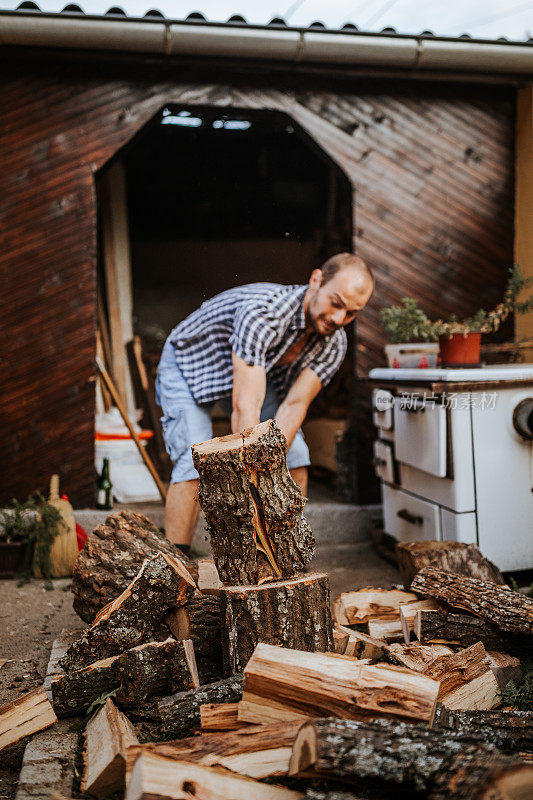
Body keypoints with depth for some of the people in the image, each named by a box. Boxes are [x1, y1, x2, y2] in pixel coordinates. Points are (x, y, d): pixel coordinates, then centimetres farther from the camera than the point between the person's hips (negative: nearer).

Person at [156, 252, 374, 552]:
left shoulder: (334, 344, -21)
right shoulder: (262, 313, -42)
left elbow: (294, 406, -24)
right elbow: (246, 407, -46)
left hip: (254, 369, 6)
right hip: (190, 364, -6)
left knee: (295, 459, -4)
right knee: (195, 466, -21)